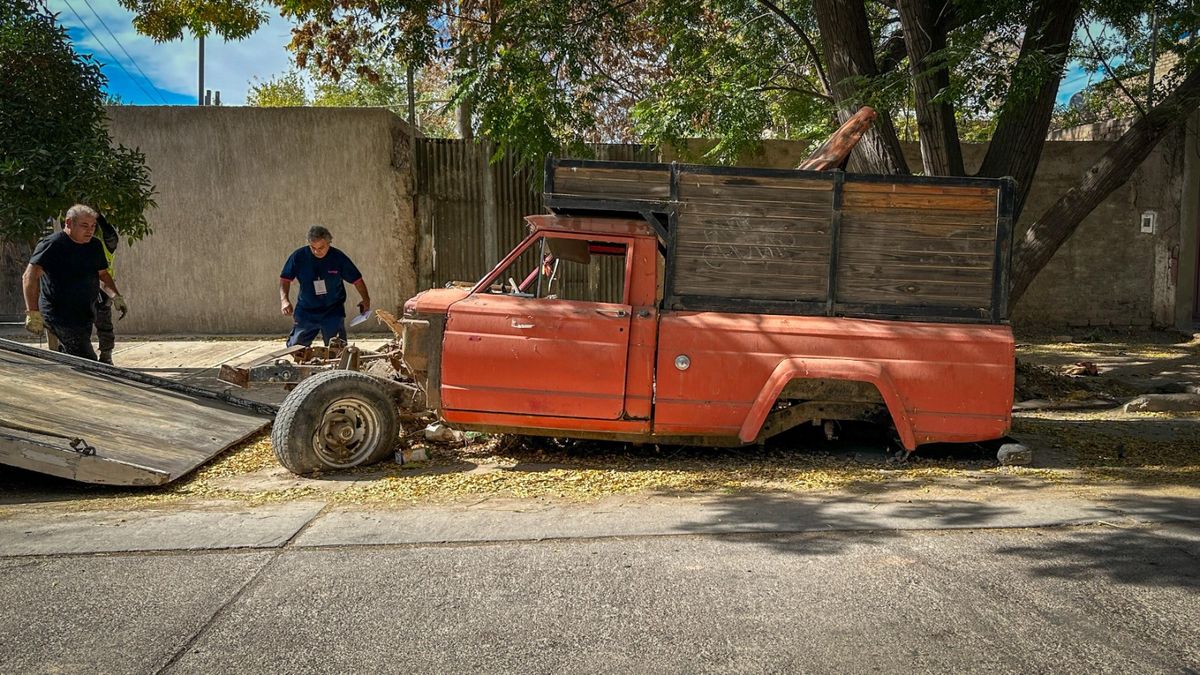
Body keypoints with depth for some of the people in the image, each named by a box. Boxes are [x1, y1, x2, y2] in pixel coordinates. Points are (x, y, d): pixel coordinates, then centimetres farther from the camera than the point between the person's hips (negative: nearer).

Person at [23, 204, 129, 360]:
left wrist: (115, 296, 5)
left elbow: (102, 275, 24)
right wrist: (33, 313, -27)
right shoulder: (52, 245, -13)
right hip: (61, 318, -9)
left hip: (84, 317, 9)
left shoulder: (95, 246, 12)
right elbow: (30, 277, -20)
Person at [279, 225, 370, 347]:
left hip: (333, 313, -1)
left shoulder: (338, 257, -10)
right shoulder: (299, 256, -10)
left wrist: (365, 299, -4)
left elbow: (357, 279, 1)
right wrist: (284, 299, -18)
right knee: (294, 348, 3)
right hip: (305, 312, 1)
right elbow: (285, 279, -4)